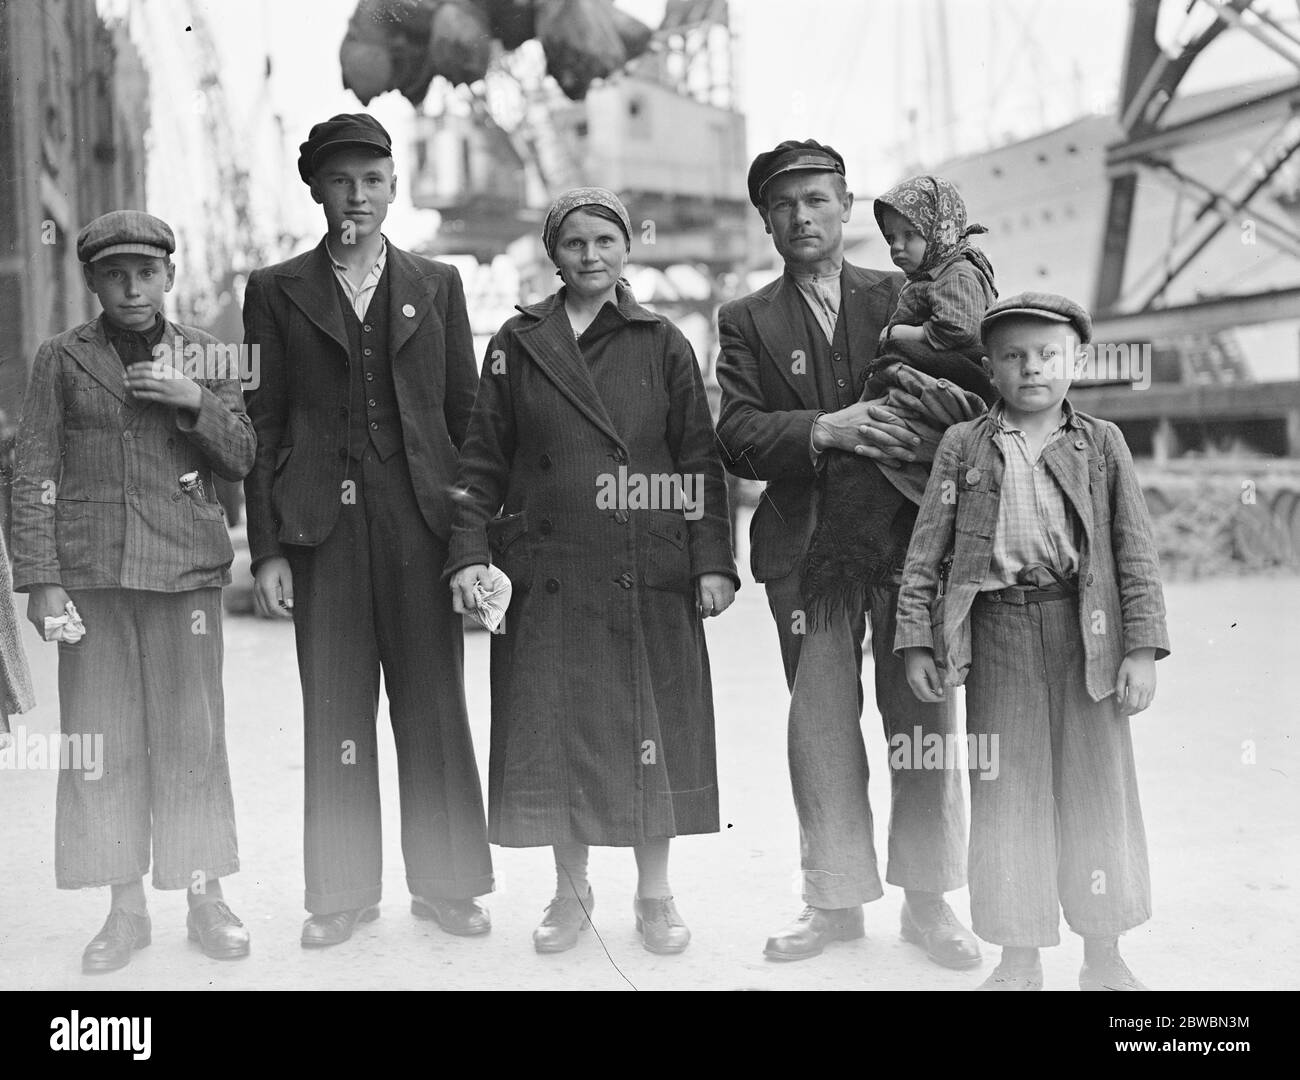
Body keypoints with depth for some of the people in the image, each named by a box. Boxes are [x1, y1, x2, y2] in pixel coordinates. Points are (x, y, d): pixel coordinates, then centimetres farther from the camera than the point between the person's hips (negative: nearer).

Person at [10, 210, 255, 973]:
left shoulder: (204, 354, 10)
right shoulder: (62, 360, 6)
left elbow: (241, 459, 8)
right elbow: (35, 476, 3)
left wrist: (194, 401, -9)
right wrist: (40, 580, -4)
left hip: (185, 567, 0)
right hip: (91, 571, 0)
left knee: (193, 734, 1)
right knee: (101, 737, 2)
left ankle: (207, 899, 13)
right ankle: (126, 908, 13)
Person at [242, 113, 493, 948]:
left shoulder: (437, 285, 11)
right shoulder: (276, 291, 9)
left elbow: (466, 411, 10)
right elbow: (263, 425, 5)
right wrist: (267, 549, -2)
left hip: (420, 519, 0)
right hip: (323, 526, 0)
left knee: (434, 705, 3)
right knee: (334, 713, 4)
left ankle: (447, 883, 15)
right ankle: (342, 893, 15)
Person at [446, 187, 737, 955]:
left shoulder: (663, 345, 6)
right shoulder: (518, 345, 8)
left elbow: (702, 462, 4)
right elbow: (483, 459, 6)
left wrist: (713, 561, -4)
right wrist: (470, 554, -4)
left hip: (647, 576, 0)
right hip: (545, 574, 1)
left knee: (650, 734, 4)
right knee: (554, 735, 5)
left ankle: (655, 896, 20)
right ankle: (572, 892, 22)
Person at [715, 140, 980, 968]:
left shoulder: (903, 297, 10)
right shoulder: (748, 321, 8)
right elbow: (737, 437, -4)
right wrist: (823, 429, -21)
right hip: (807, 545, 0)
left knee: (923, 719, 2)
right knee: (821, 724, 5)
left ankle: (929, 898, 16)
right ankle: (836, 899, 18)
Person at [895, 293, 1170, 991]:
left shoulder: (1101, 443, 7)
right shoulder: (963, 445, 8)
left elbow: (1135, 550, 3)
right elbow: (925, 549, 5)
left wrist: (1142, 647, -4)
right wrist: (916, 640, -2)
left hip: (1085, 628, 0)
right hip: (997, 626, 0)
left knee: (1096, 786, 6)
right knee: (1005, 790, 5)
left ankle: (1103, 958, 21)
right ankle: (1019, 960, 18)